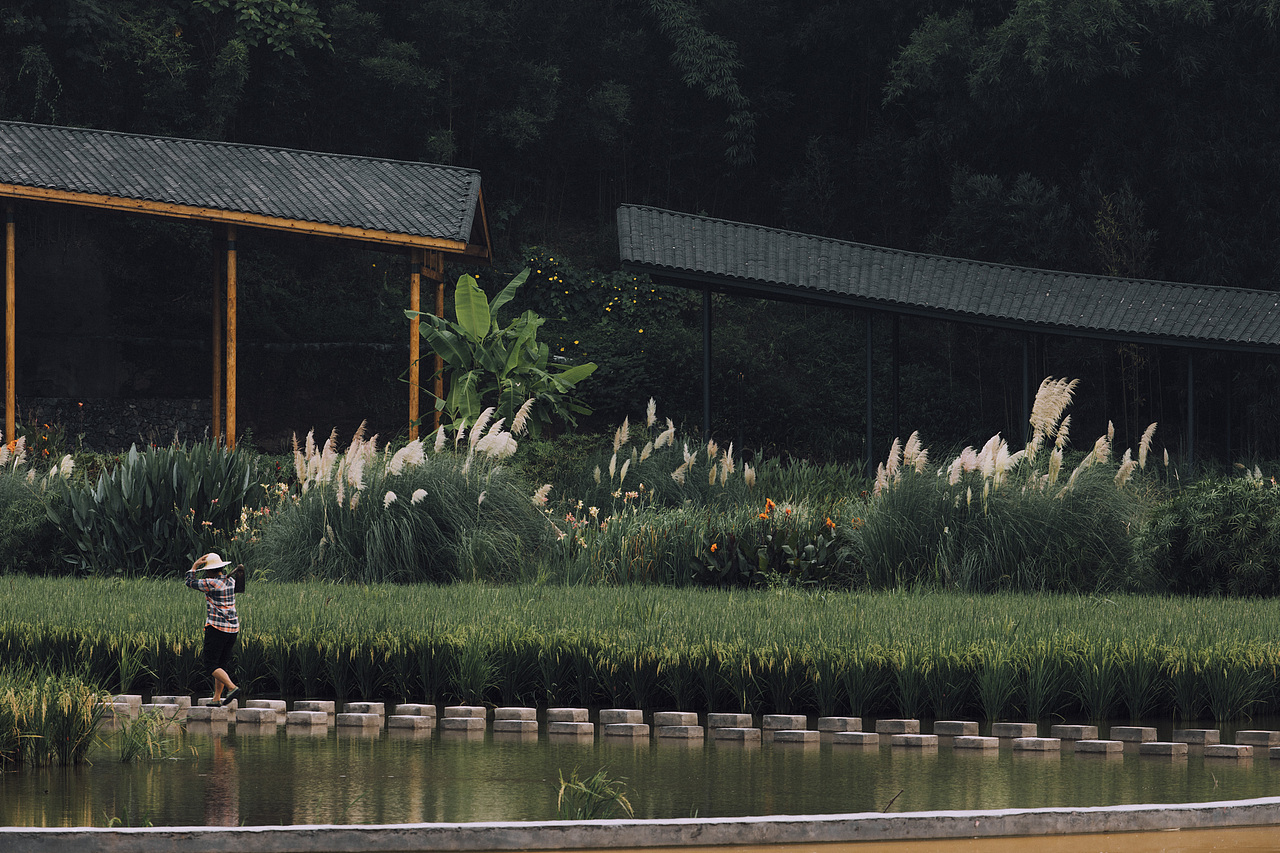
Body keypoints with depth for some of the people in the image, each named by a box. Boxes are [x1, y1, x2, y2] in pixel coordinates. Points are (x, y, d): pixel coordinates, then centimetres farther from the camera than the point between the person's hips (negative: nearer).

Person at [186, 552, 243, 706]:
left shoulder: (211, 583, -13)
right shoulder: (231, 581, 7)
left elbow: (190, 582, 1)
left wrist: (195, 565, 7)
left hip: (216, 628, -7)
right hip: (233, 628, 7)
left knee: (212, 665, -4)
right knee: (222, 664, 13)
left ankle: (233, 688, -23)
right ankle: (216, 699, 13)